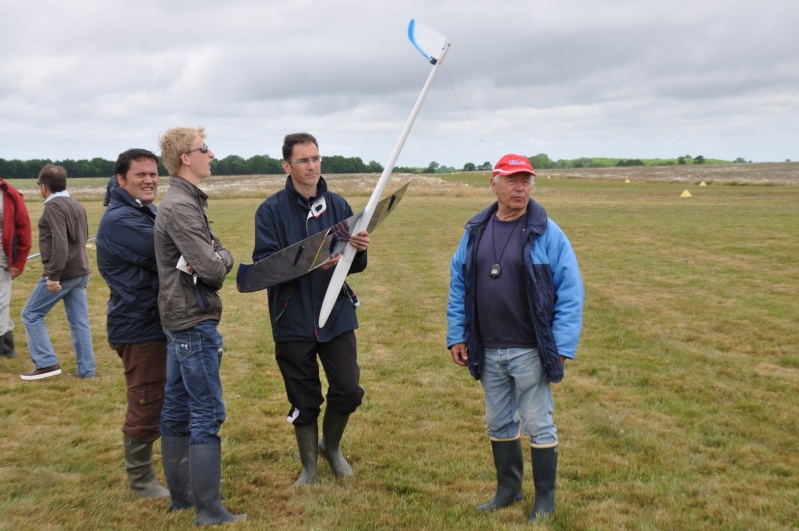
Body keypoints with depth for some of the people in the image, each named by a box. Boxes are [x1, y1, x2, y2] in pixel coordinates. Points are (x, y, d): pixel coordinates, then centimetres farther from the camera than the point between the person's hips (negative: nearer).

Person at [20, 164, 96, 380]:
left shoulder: (53, 206, -13)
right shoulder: (76, 205, 13)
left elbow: (59, 243, -23)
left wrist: (53, 275, -23)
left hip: (62, 273, -8)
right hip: (80, 272, 8)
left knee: (31, 314, 6)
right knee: (80, 322, 8)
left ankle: (47, 363, 2)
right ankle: (86, 370, 9)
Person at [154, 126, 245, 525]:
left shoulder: (184, 201, 14)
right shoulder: (181, 207, -17)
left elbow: (210, 259, 14)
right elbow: (213, 267, -22)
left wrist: (216, 259, -5)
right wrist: (226, 258, -3)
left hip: (180, 319, 10)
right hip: (194, 321, -10)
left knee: (177, 410, 14)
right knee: (208, 414, -4)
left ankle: (181, 495, 25)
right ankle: (209, 510, 3)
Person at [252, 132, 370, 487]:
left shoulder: (338, 206, 3)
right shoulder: (271, 210, -6)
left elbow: (355, 266, 5)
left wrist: (359, 250, -18)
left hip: (337, 317, 2)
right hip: (293, 321, -2)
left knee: (348, 391, 2)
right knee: (304, 401, 9)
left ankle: (331, 446, 33)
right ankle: (309, 465, 32)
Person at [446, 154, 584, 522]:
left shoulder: (547, 233, -9)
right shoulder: (475, 231, 5)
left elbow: (571, 291, -10)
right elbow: (458, 285, 9)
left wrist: (562, 346, -14)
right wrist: (456, 335, 4)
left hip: (530, 352, -4)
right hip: (487, 352, 5)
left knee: (538, 426, 6)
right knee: (498, 423, 16)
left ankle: (545, 500, 22)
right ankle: (508, 489, 34)